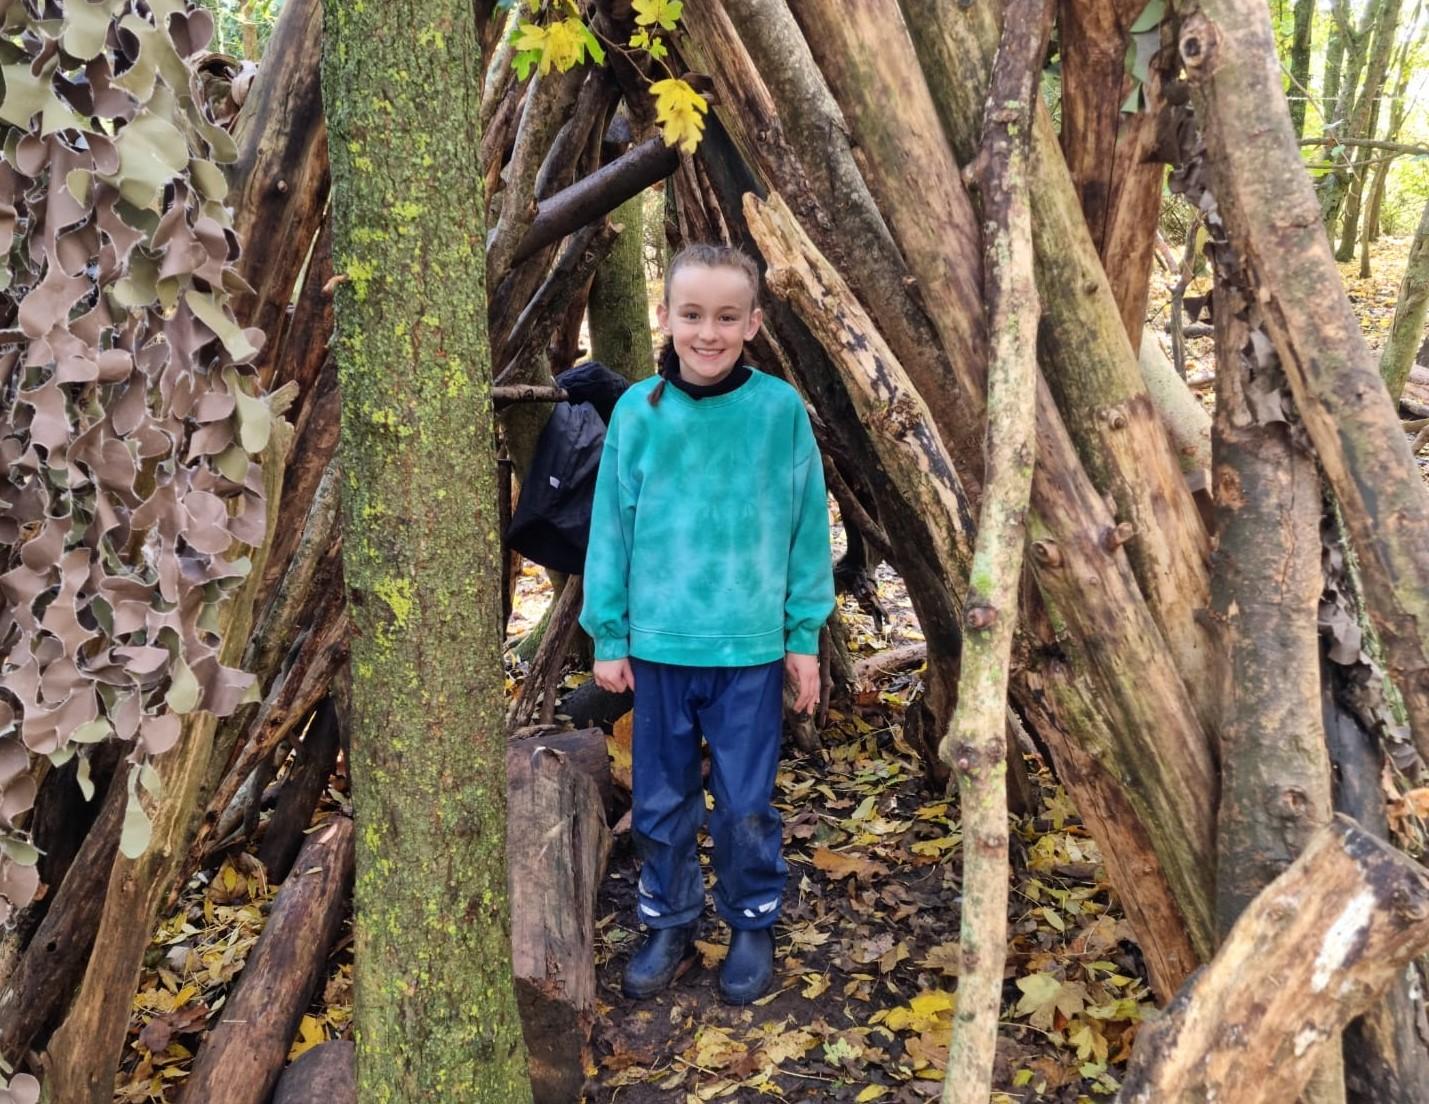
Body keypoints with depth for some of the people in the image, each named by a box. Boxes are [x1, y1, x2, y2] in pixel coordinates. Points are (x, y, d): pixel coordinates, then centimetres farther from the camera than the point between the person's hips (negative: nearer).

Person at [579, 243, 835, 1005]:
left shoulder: (780, 410, -7)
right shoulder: (638, 412, -4)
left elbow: (806, 528, 0)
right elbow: (611, 528, 1)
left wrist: (804, 634, 2)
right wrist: (608, 635, 2)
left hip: (751, 646, -1)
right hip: (657, 643, 2)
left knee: (745, 804, 9)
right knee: (660, 800, 13)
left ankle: (753, 926, 30)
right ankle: (668, 922, 32)